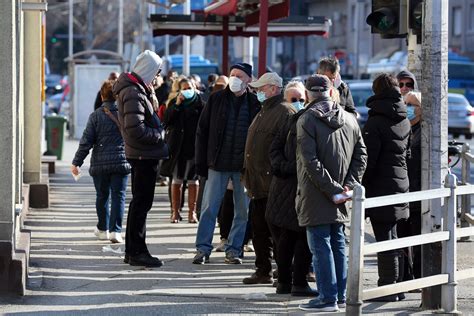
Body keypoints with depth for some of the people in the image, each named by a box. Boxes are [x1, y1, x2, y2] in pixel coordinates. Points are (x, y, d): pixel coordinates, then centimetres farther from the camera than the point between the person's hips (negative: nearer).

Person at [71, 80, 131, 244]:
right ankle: (115, 230, -10)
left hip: (99, 164, 0)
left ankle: (103, 229, 24)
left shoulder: (96, 115, -4)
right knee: (118, 196, 0)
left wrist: (76, 162, 0)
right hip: (121, 162, 0)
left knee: (102, 196, 14)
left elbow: (86, 141, -5)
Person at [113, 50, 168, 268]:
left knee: (139, 201, 16)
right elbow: (136, 129, -25)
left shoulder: (135, 88, 13)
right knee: (142, 203, -5)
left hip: (139, 154, 11)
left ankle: (132, 250, 23)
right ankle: (137, 252, -1)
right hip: (144, 154, -11)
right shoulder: (134, 93, -19)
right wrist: (159, 135, -14)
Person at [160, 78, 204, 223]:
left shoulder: (199, 103, 1)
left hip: (194, 146, -1)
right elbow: (166, 120, -5)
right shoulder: (174, 103, 7)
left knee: (193, 181, 3)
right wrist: (177, 105, -14)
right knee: (176, 180, 4)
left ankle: (192, 211, 9)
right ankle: (175, 211, 10)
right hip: (177, 146, 1)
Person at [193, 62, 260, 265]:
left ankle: (234, 249, 15)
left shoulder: (254, 104, 0)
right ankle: (203, 248, 7)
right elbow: (202, 131, 4)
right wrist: (201, 162, -1)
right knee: (209, 208, 0)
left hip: (244, 165, 0)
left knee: (243, 211, 5)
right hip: (218, 164, 0)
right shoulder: (216, 99, 2)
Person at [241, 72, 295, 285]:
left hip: (273, 183, -10)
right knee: (259, 229, 12)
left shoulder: (284, 112, -11)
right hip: (259, 183, 10)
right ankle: (263, 271, 19)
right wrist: (248, 175, 22)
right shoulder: (264, 112, 20)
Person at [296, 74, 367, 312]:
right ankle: (340, 295, 18)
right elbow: (361, 155, 6)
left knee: (320, 246, -3)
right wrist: (350, 184, 0)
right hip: (338, 202, 6)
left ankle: (328, 297, -4)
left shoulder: (307, 120, -10)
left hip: (315, 195, -6)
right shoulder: (349, 119, 9)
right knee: (338, 243, 14)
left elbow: (310, 161, -17)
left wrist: (333, 189, -16)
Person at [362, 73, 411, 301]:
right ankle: (394, 286, 20)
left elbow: (368, 159, -16)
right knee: (391, 237, 15)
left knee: (384, 239, -4)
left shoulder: (376, 122, -14)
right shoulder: (404, 121, 9)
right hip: (400, 185, 7)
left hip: (380, 187, -7)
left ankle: (388, 287, -2)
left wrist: (360, 186, -12)